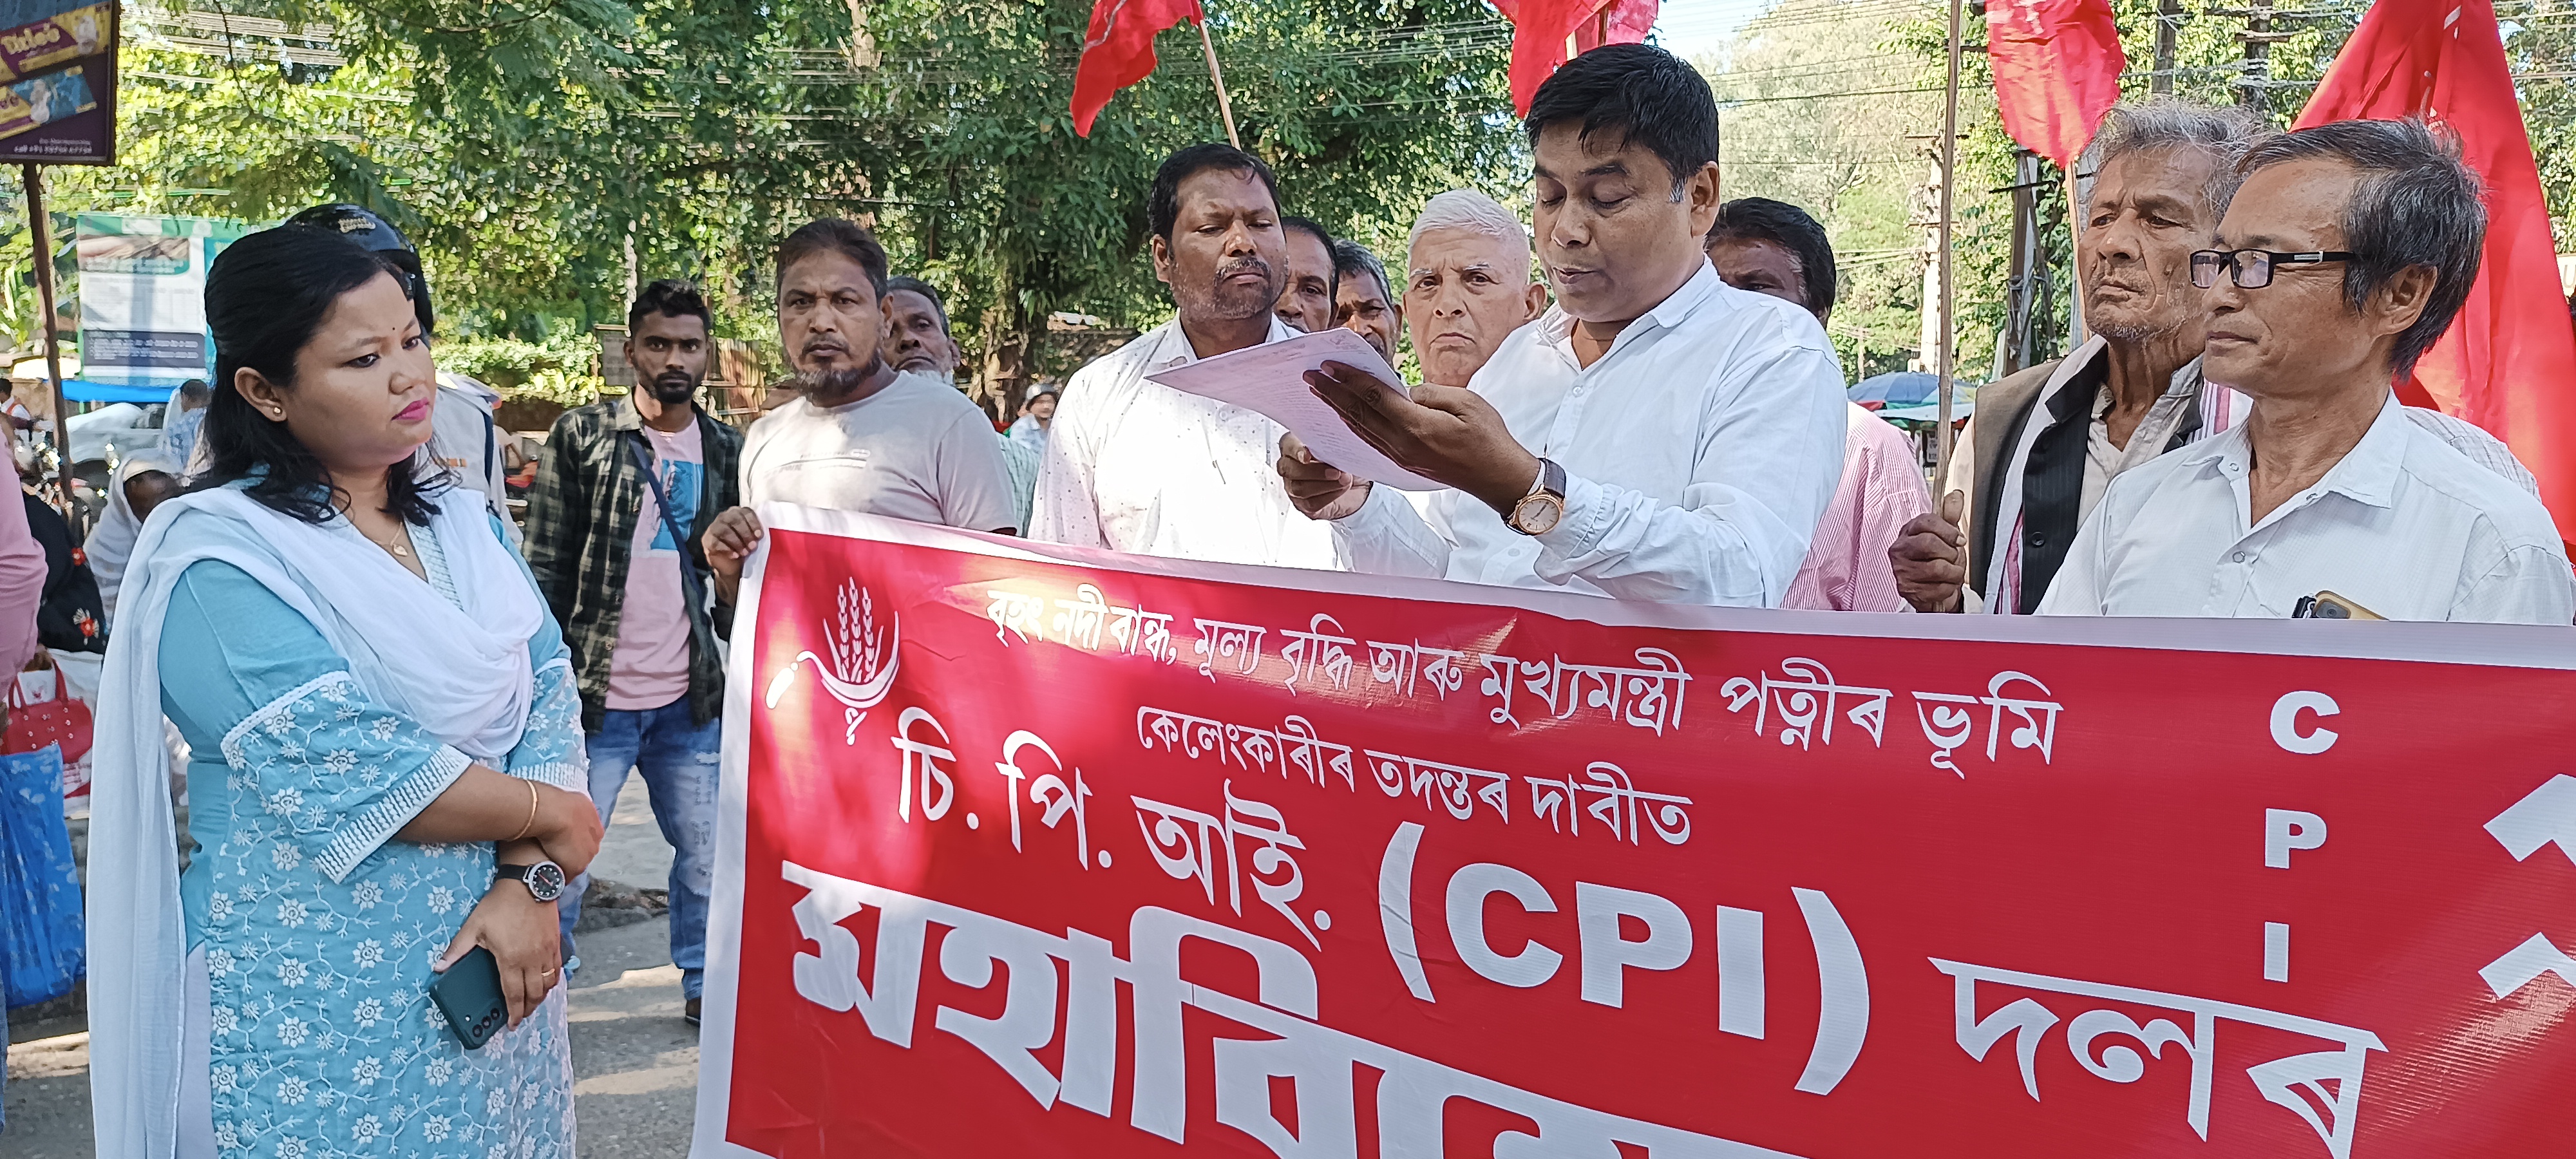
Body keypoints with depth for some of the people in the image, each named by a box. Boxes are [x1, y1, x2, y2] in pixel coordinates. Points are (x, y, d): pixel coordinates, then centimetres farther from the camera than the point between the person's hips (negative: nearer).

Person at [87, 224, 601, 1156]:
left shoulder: (462, 522, 6)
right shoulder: (218, 562, -14)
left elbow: (549, 694, -2)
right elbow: (354, 771, -22)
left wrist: (529, 882, -15)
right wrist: (550, 816, -12)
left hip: (490, 959, 6)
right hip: (315, 1000, -6)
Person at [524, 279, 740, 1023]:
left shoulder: (727, 451, 8)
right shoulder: (581, 437, -2)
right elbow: (544, 567, -3)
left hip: (689, 699, 3)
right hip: (593, 695, -3)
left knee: (707, 851, 11)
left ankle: (706, 981, 26)